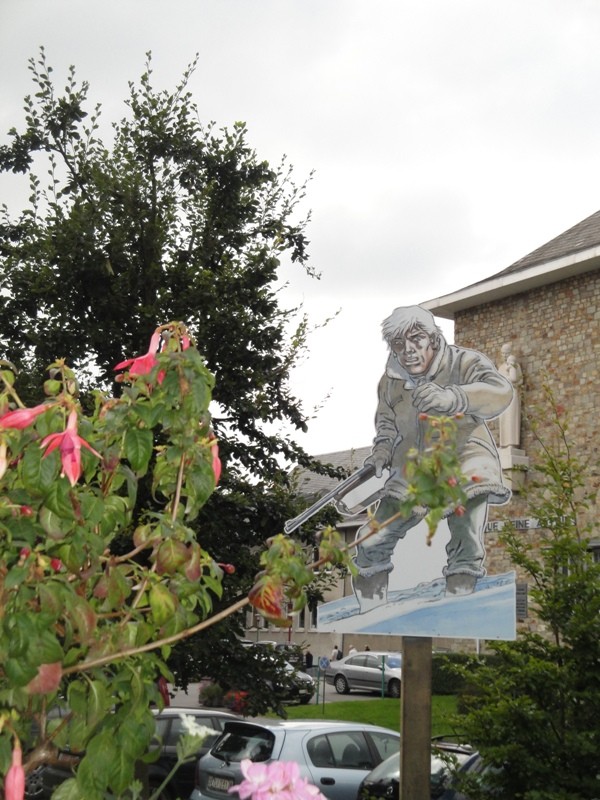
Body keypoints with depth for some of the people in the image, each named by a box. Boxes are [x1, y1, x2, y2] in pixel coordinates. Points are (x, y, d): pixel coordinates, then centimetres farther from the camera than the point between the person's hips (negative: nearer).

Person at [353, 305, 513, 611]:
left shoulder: (463, 363, -19)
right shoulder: (391, 380, -3)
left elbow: (500, 391, -41)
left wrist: (450, 397, -59)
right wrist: (382, 448, -3)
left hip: (464, 464, -4)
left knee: (466, 550, -16)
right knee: (371, 542, 4)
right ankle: (369, 612, 27)